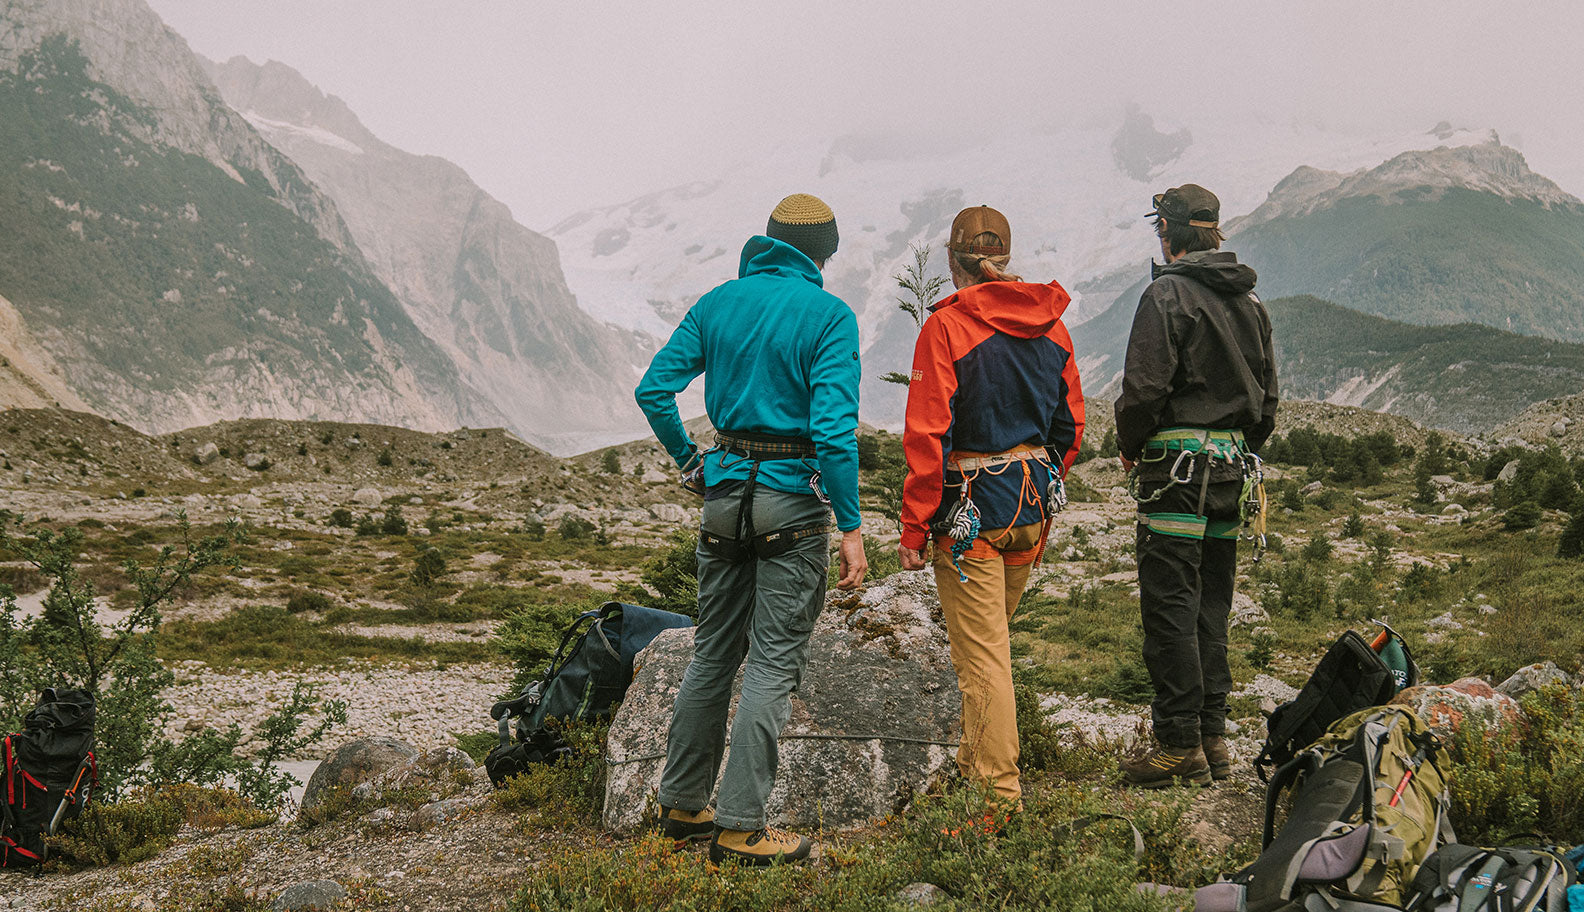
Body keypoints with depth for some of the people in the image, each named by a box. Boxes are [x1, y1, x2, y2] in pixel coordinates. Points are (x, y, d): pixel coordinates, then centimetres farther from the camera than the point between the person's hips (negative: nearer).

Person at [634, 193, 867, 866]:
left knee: (713, 653, 16)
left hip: (725, 490, 5)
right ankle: (739, 827, 3)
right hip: (793, 499, -5)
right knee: (773, 663, 1)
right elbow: (834, 429, -18)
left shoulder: (718, 303, 6)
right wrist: (851, 527, -15)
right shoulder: (829, 316, -9)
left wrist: (689, 460, 13)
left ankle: (683, 804, 25)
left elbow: (654, 389, 2)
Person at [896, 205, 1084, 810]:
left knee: (982, 651, 0)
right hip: (1034, 508, 6)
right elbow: (1070, 429, 11)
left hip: (971, 508, -6)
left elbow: (928, 436, -16)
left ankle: (999, 790, 3)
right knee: (994, 635, 22)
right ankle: (976, 758, 36)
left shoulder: (948, 326, -13)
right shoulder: (1051, 324, 5)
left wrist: (914, 531, -12)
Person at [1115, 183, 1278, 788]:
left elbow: (1145, 385, -16)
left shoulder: (1168, 294, -10)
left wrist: (1130, 447, -1)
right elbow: (1267, 397, 17)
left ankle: (1180, 746, -2)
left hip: (1178, 466, -8)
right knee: (1211, 608, 12)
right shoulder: (1249, 301, 14)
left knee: (1170, 607, -4)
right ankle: (1213, 742, 17)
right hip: (1232, 467, 8)